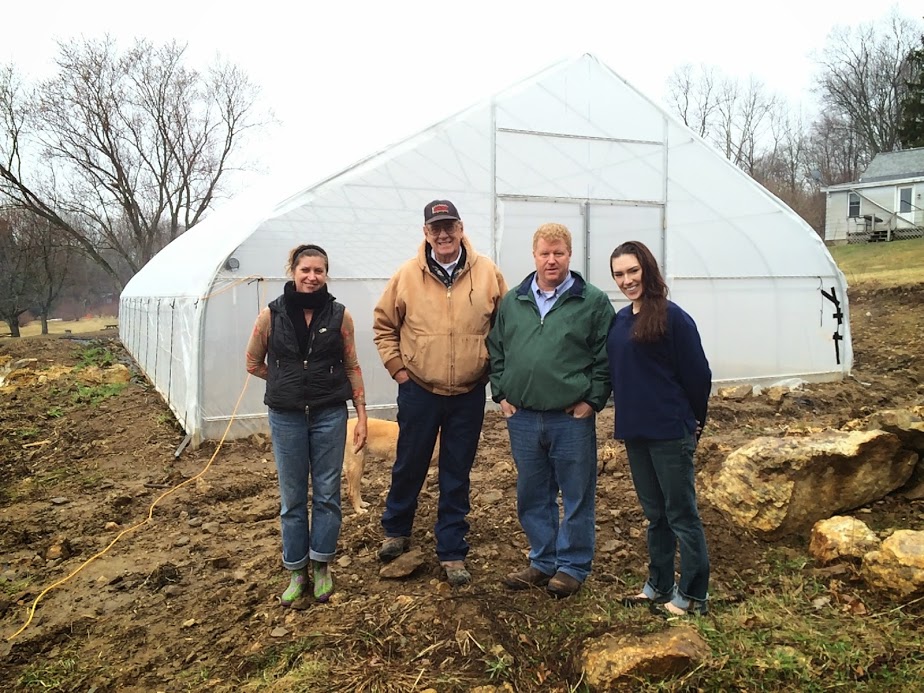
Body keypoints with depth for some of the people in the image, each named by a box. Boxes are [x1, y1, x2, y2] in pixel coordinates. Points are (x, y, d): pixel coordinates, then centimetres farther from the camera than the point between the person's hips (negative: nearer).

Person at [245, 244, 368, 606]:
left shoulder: (339, 316, -3)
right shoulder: (271, 315, -4)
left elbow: (352, 367, 3)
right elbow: (253, 363, 8)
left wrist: (361, 415, 2)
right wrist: (287, 381, 6)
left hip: (329, 415, 0)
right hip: (286, 418, 0)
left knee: (327, 493, 7)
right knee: (292, 498, 9)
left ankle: (321, 566, 24)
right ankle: (296, 571, 23)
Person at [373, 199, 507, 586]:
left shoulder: (487, 273, -4)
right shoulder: (407, 275, -4)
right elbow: (383, 325, 6)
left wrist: (493, 367, 1)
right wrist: (397, 367, 0)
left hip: (469, 394, 0)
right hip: (418, 391, 0)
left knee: (457, 477, 10)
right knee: (408, 466, 15)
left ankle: (452, 552, 24)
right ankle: (396, 532, 39)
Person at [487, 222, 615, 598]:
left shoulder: (593, 301, -3)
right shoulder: (512, 301, 9)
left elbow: (606, 356, -4)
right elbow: (496, 350, 13)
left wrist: (592, 400, -9)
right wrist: (501, 394, 5)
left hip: (572, 418, -4)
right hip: (522, 417, 4)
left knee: (576, 496, 8)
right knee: (532, 496, 14)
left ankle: (572, 565, 24)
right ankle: (543, 561, 30)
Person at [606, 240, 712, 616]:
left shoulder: (672, 317, -13)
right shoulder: (620, 319, 9)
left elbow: (697, 375, -11)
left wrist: (692, 422, -2)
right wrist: (628, 415, 12)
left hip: (670, 433, -7)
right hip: (634, 431, 7)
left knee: (681, 514, 4)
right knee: (654, 513, 18)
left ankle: (692, 595, 17)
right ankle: (659, 585, 31)